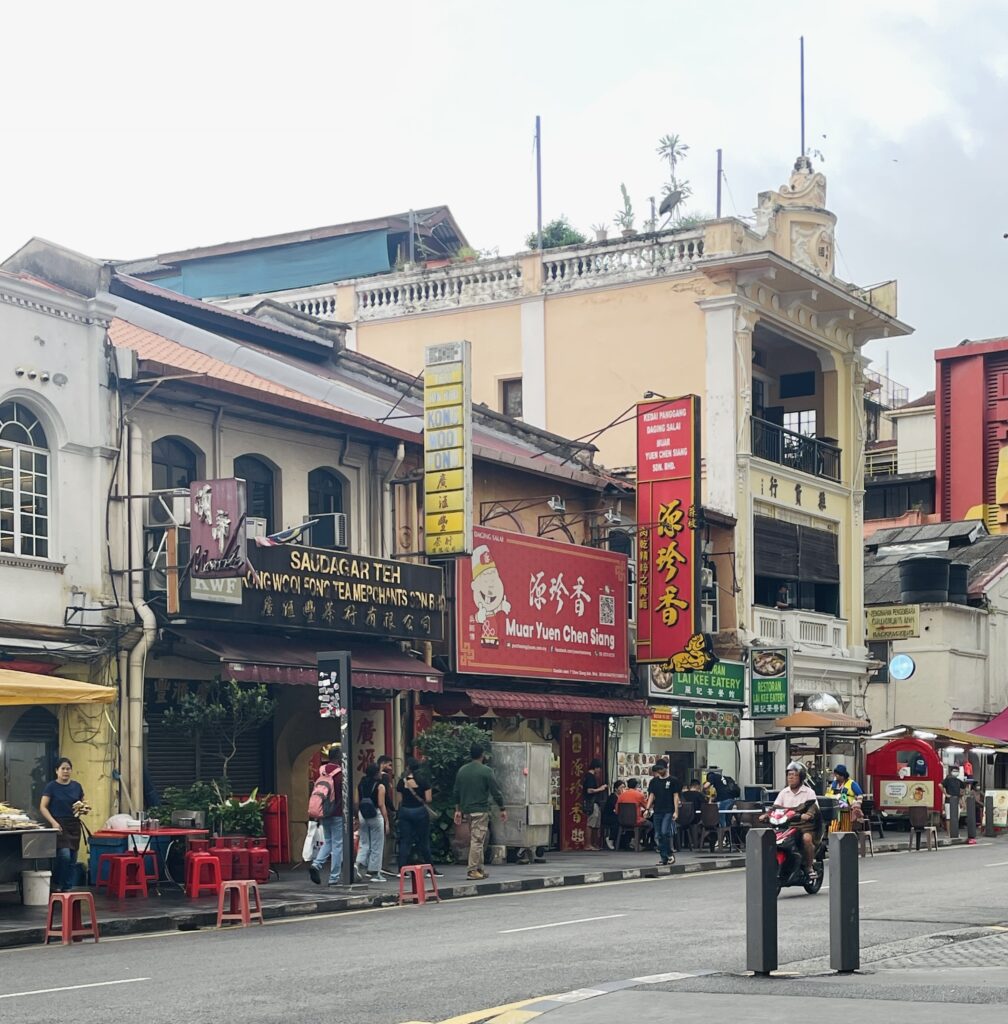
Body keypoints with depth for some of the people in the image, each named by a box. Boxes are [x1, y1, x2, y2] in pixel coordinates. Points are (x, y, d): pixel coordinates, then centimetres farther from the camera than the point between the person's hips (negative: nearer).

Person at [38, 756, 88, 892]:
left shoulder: (77, 786, 8)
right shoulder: (52, 786, -4)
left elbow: (82, 804, 19)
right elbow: (43, 807, -7)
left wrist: (83, 809, -6)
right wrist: (53, 822, -19)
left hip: (74, 825, 4)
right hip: (59, 825, -4)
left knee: (72, 859, 4)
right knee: (64, 855, -18)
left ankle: (68, 888, 13)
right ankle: (56, 884, 1)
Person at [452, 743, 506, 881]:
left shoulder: (462, 770, 8)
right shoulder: (486, 771, -10)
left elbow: (456, 792, 12)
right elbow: (495, 791, -9)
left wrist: (458, 810, 20)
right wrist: (502, 809, 0)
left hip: (467, 810, 6)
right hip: (481, 810, -6)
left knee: (476, 840, 15)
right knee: (477, 840, -5)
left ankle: (479, 869, 18)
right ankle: (472, 870, -8)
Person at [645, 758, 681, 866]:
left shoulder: (673, 781, 1)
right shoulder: (654, 781, 12)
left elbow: (676, 796, -1)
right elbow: (651, 795, 12)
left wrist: (676, 811, -8)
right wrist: (647, 809, 0)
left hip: (669, 812, -5)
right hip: (657, 812, 5)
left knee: (665, 832, -18)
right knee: (658, 835, 3)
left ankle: (670, 854, -3)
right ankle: (663, 857, 10)